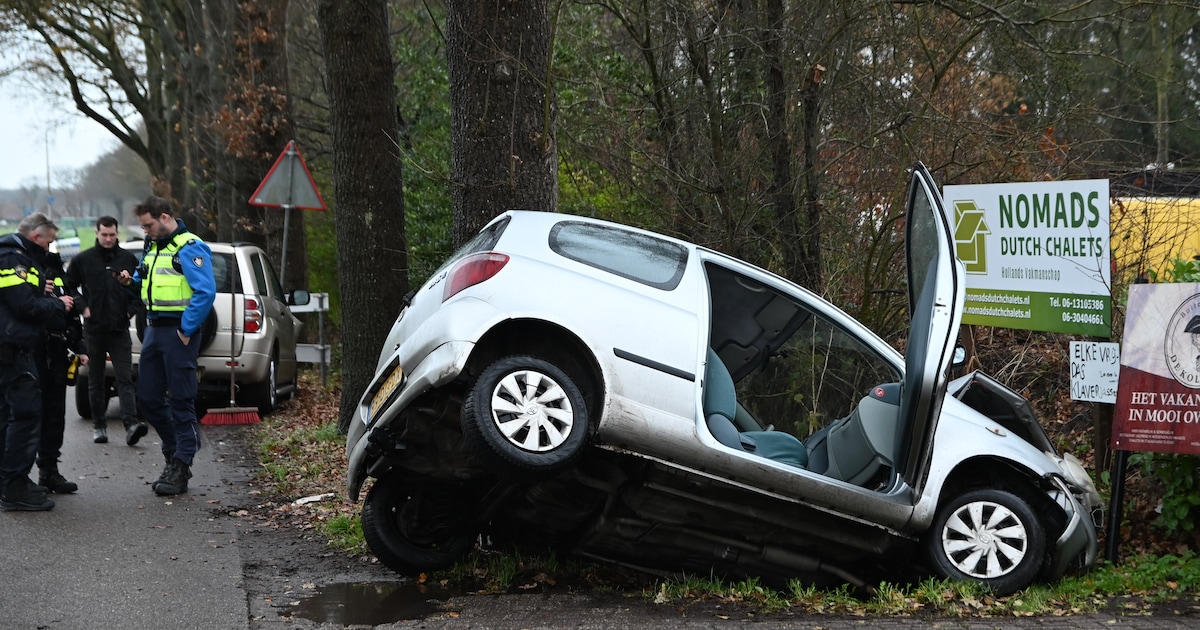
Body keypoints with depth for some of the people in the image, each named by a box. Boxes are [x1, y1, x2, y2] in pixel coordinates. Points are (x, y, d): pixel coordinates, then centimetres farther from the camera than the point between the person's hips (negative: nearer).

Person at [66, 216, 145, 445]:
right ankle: (99, 426, 15)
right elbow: (69, 286, 9)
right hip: (94, 329, 0)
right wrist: (82, 307, -2)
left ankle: (131, 424, -17)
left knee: (125, 379, -8)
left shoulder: (128, 259, 5)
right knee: (96, 381, 8)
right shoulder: (83, 260, 2)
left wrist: (132, 309, 2)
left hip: (120, 329, 0)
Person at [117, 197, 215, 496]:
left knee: (181, 402, -3)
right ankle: (174, 452, 27)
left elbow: (206, 292, -21)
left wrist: (186, 331, -19)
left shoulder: (189, 248, -13)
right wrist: (132, 281, 5)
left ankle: (180, 470, 2)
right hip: (154, 330, 9)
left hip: (178, 333, -9)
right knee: (148, 398, 11)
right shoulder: (153, 247, 16)